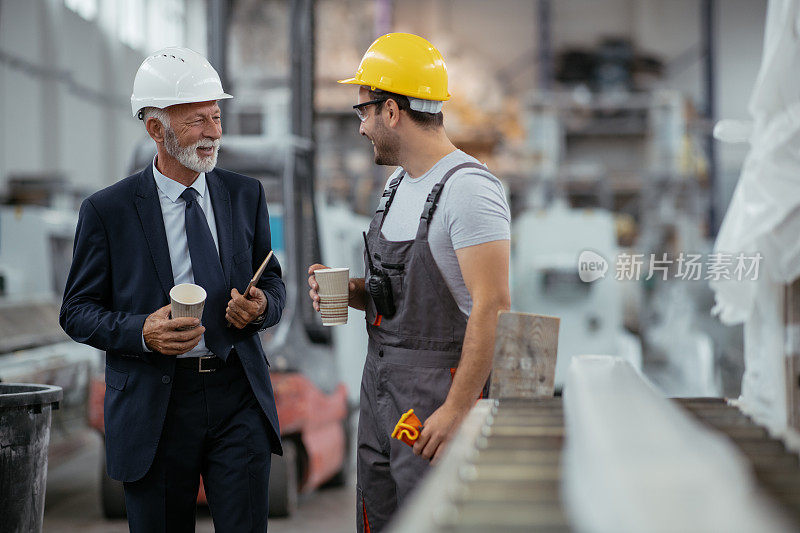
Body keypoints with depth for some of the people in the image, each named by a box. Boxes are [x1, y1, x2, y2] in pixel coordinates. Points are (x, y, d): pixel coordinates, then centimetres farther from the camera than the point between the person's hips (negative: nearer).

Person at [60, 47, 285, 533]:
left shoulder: (246, 195, 8)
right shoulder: (107, 210, -2)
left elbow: (274, 283, 15)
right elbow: (77, 312, 1)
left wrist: (261, 306, -9)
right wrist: (141, 331, -18)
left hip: (239, 398, 2)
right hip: (155, 405, -2)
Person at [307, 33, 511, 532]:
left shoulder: (468, 186, -16)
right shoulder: (399, 183, 15)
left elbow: (492, 306, -22)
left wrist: (457, 410, -25)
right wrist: (348, 291, 3)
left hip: (439, 387, -9)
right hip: (380, 380, 9)